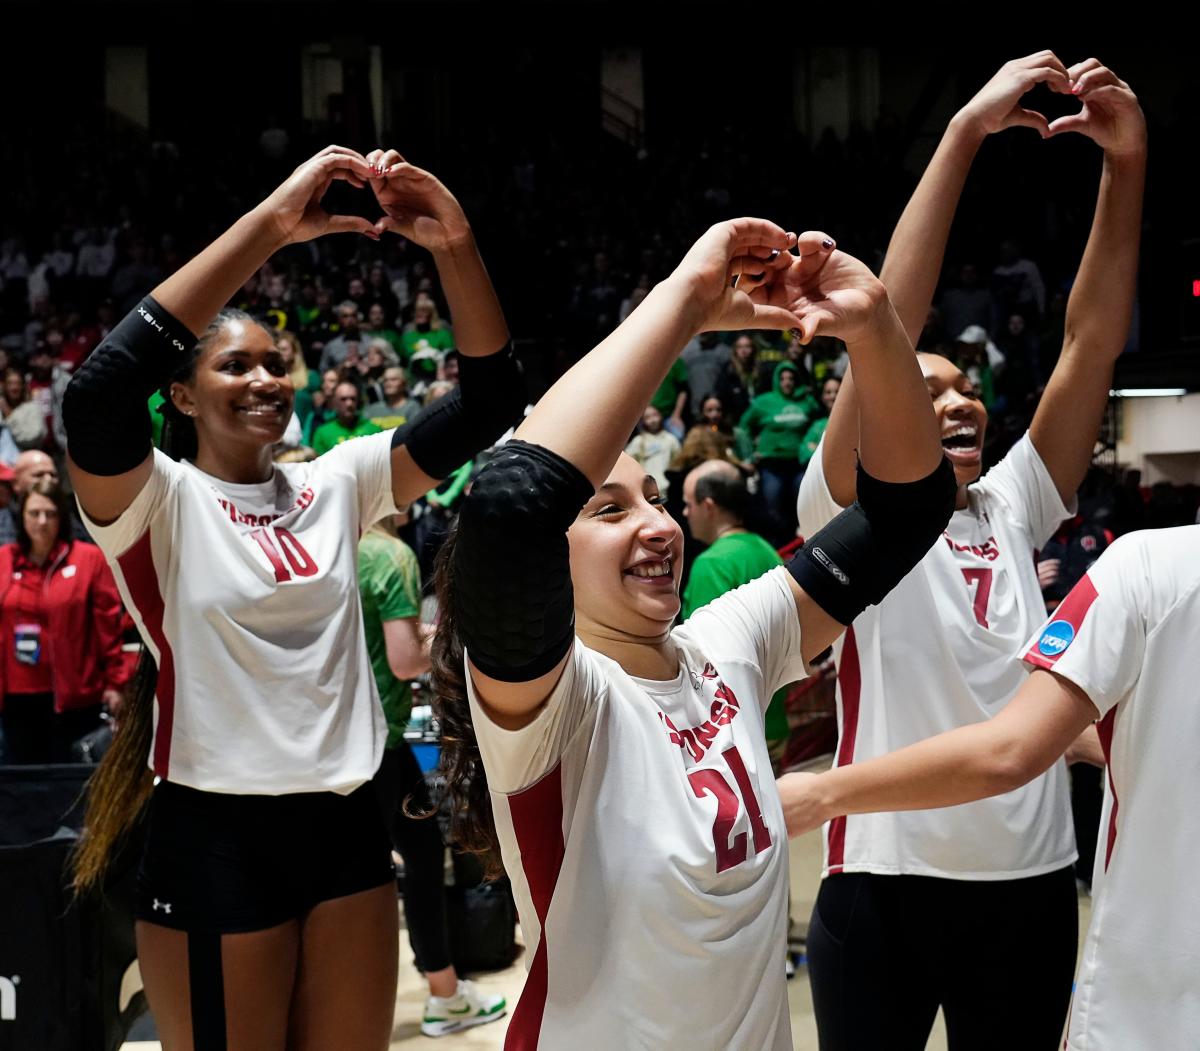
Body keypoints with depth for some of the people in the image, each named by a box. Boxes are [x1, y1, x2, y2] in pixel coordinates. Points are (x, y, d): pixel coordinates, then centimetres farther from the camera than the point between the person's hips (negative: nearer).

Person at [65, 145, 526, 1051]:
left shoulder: (335, 484, 5)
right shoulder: (159, 502, -8)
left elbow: (488, 405, -1)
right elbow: (99, 395, -29)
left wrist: (456, 248, -18)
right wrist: (269, 226, -30)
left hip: (347, 824, 5)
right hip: (216, 838, -4)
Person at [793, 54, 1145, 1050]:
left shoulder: (1013, 505, 9)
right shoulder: (850, 515, -5)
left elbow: (1093, 343, 1)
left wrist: (1126, 166, -8)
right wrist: (968, 130, -20)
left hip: (1033, 882, 5)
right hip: (885, 884, -4)